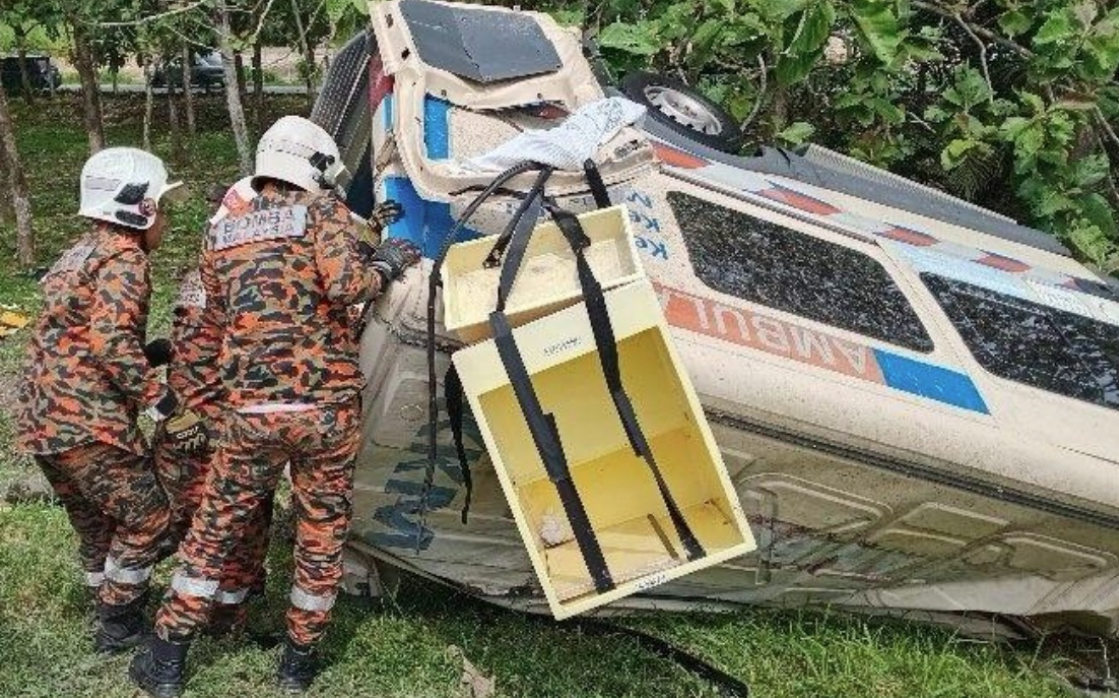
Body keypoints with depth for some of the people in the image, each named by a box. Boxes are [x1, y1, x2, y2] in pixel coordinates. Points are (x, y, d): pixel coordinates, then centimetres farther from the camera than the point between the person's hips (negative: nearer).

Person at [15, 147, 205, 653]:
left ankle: (111, 610, 34)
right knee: (146, 517, 5)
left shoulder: (81, 253, 18)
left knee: (94, 523, 22)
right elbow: (111, 342, -24)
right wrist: (169, 408, -23)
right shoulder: (124, 258, -10)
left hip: (41, 418, 9)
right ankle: (119, 625, 14)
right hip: (87, 421, -9)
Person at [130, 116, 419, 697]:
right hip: (327, 404, -3)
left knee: (214, 528, 16)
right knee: (322, 533, 14)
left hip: (250, 409, 3)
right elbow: (346, 284, -16)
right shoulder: (322, 211, 0)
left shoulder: (221, 234, 13)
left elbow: (221, 314, 17)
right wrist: (386, 265, 1)